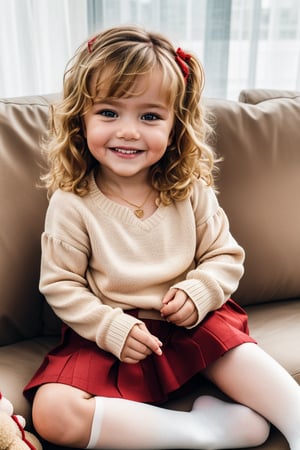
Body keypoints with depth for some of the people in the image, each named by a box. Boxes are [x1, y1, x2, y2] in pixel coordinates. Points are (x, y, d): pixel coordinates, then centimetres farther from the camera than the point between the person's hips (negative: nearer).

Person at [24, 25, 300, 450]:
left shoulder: (191, 192, -4)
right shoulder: (71, 204, -11)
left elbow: (225, 255, 3)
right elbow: (61, 284, -7)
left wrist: (197, 294, -16)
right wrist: (112, 328, -18)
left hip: (192, 324, 2)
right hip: (108, 335, -1)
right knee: (52, 414, -24)